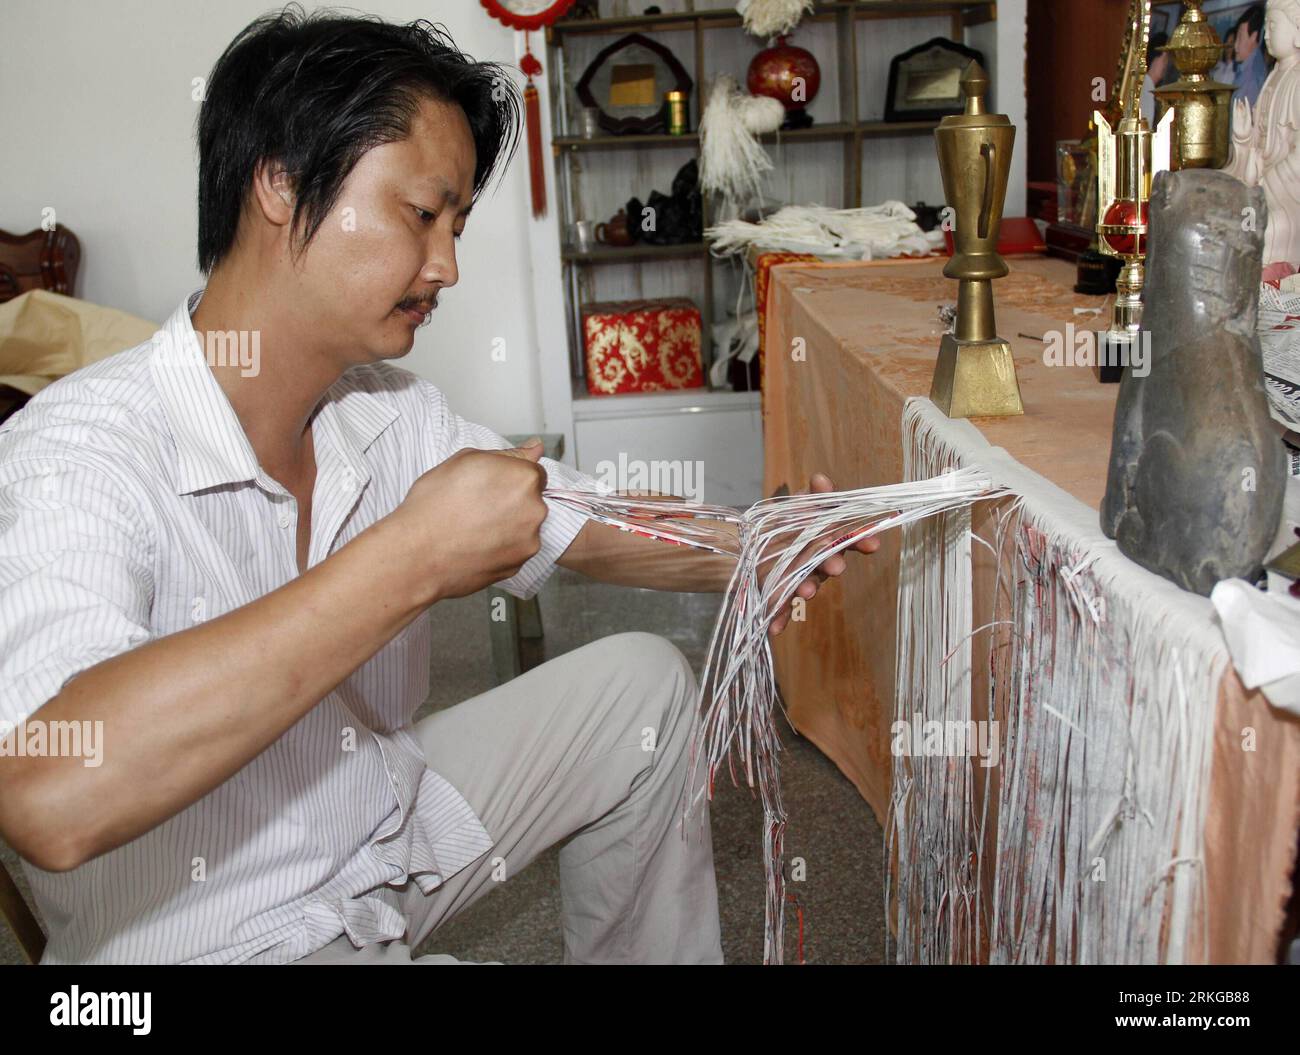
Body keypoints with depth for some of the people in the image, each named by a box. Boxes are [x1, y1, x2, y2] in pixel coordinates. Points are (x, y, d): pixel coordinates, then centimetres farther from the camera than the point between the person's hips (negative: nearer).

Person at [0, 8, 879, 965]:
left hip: (389, 828, 8)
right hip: (215, 935, -7)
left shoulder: (390, 410, -4)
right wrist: (411, 559, -41)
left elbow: (583, 521, 6)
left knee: (643, 681, 8)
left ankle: (657, 958, 29)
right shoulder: (82, 449, -27)